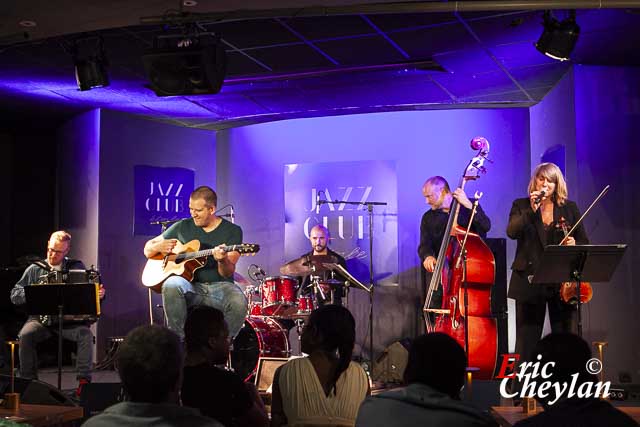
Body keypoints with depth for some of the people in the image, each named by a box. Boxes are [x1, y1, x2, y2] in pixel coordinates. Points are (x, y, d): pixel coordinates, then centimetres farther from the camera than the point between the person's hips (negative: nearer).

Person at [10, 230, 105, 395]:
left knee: (85, 334, -31)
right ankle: (29, 380, -16)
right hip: (41, 320, 1)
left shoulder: (77, 267, 11)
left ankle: (83, 381, -25)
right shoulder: (35, 269, 11)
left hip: (70, 321, -1)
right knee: (25, 335, -30)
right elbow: (14, 295, 12)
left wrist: (99, 294, -9)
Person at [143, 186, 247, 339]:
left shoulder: (232, 231, 4)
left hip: (220, 286, -1)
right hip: (190, 287, 2)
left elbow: (228, 273, -6)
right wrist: (158, 247, -6)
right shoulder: (183, 227, 11)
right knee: (172, 284, -33)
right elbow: (148, 250, 18)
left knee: (238, 303, -34)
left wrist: (223, 261, -30)